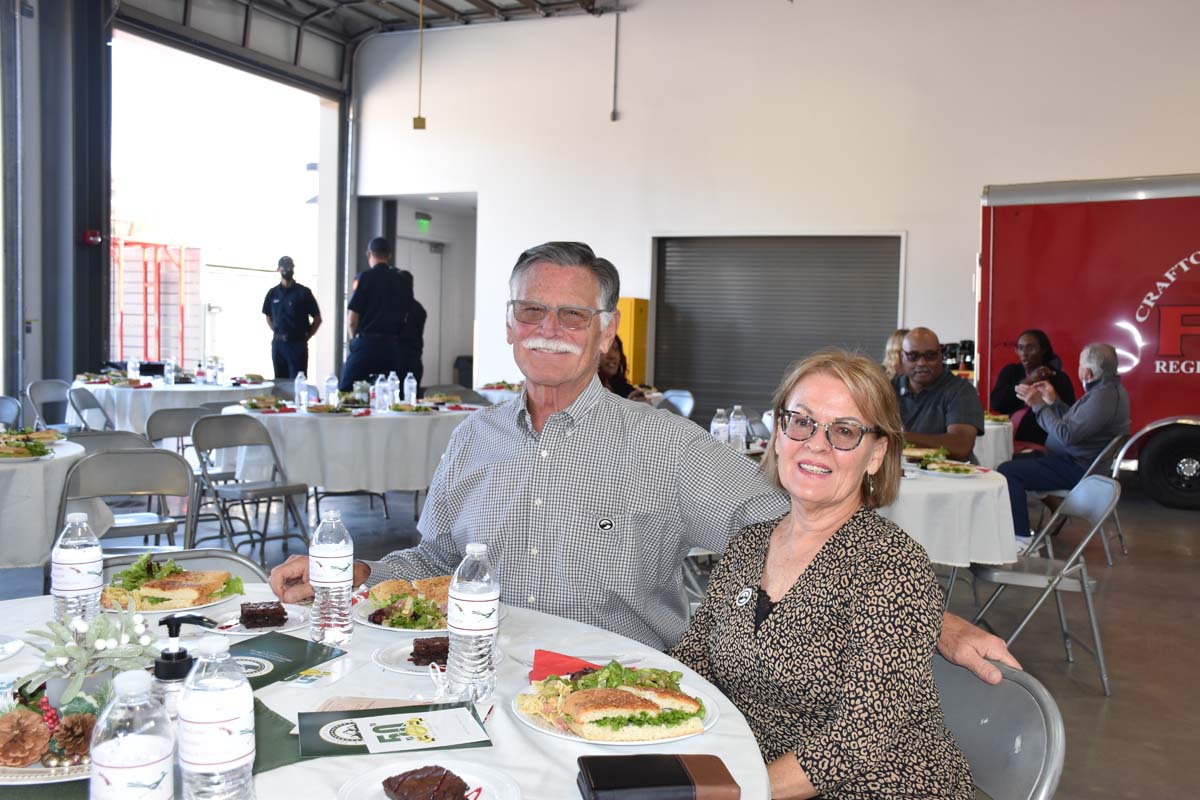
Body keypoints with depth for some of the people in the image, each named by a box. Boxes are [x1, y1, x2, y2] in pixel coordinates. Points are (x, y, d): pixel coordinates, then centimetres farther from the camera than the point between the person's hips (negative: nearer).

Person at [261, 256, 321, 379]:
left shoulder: (303, 292, -2)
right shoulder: (273, 293, 8)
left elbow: (317, 318, 1)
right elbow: (268, 316, 21)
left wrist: (306, 337, -2)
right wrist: (277, 333, 9)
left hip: (297, 344, -4)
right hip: (278, 343, 4)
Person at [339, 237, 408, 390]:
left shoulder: (365, 278, -5)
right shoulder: (401, 281, 6)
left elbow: (352, 319, -7)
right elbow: (405, 316, 8)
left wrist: (354, 338, 10)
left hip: (366, 342, -4)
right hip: (392, 345, 4)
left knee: (346, 393, 1)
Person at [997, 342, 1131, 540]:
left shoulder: (1104, 396, -23)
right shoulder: (1108, 388, 12)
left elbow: (1066, 435, -26)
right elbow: (1075, 424, 18)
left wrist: (1038, 405, -18)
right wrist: (1053, 401, 12)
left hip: (1078, 470, -12)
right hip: (1079, 462, 12)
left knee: (1008, 471, -20)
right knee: (1017, 460, 22)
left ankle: (1022, 539, -17)